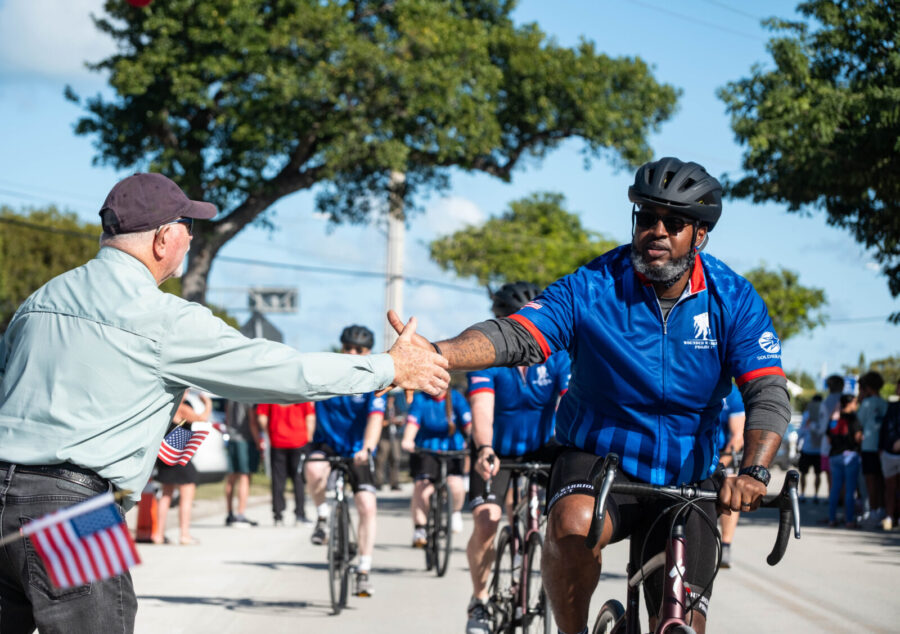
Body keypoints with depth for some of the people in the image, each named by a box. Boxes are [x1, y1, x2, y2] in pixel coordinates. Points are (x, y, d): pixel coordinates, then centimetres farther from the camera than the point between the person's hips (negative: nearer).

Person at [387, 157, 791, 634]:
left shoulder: (733, 300, -7)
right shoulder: (592, 288, -11)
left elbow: (769, 393, -15)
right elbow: (515, 335, -22)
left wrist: (752, 472, -34)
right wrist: (435, 354, -42)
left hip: (685, 482, 2)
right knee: (573, 526, -36)